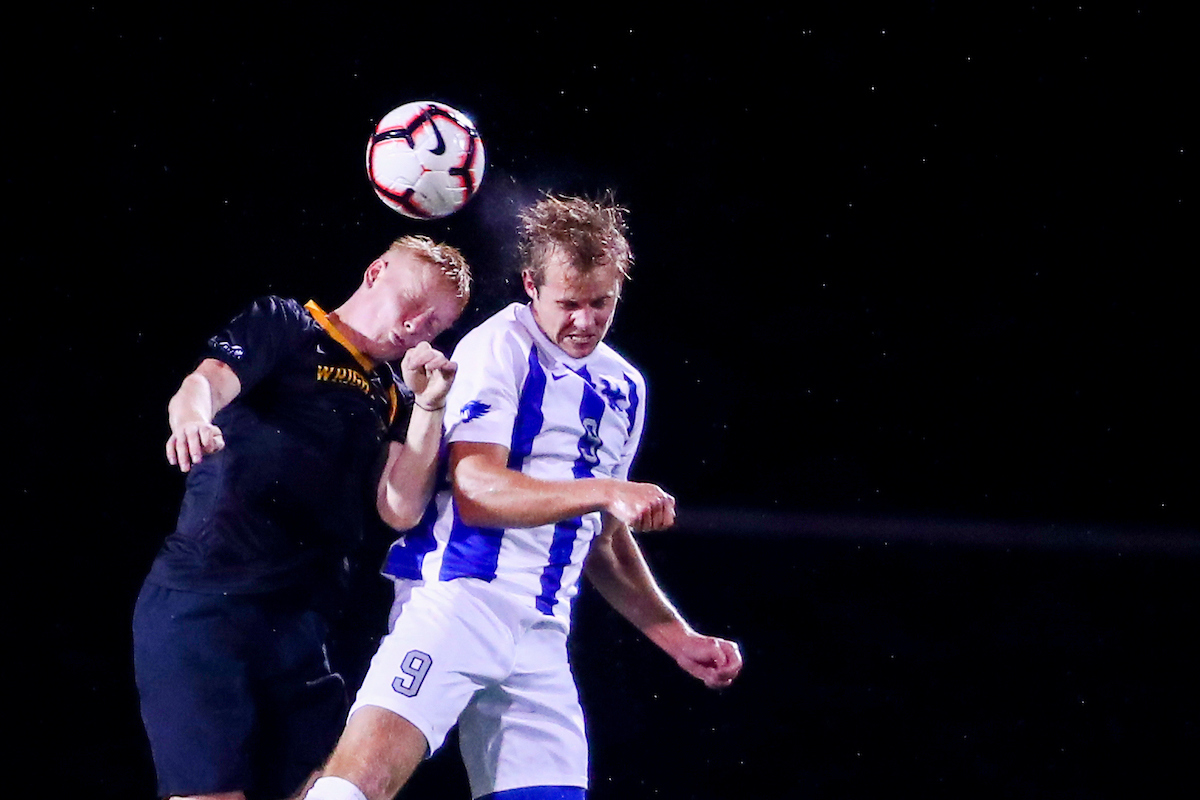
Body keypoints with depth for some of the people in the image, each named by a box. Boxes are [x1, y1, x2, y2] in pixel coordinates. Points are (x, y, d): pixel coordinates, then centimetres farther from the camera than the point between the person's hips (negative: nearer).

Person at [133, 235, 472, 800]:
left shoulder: (392, 401, 20)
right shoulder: (284, 325, 5)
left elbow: (400, 511, 7)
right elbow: (205, 384, -14)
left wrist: (429, 405, -1)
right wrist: (191, 418, -37)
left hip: (296, 624, 6)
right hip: (200, 606, -6)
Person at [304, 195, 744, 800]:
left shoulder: (624, 388, 20)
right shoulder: (499, 348, -4)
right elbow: (476, 492, -16)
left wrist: (675, 636, 23)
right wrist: (606, 492, -23)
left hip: (542, 636, 7)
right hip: (458, 597, -7)